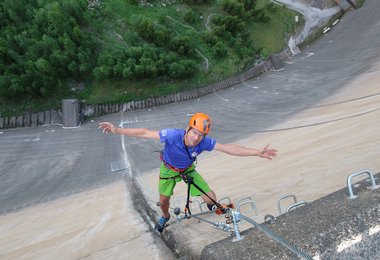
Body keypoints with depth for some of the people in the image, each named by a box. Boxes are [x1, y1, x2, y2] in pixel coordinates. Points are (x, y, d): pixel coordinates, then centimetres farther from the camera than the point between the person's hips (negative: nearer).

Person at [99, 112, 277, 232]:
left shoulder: (205, 142, -33)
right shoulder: (173, 135, -41)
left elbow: (229, 148, -29)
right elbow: (145, 133, -34)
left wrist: (258, 153, -31)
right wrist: (117, 130, -34)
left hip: (188, 170, 1)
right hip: (168, 169, -1)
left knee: (211, 198, -6)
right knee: (163, 200, 15)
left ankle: (211, 206, 35)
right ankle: (165, 216, 53)